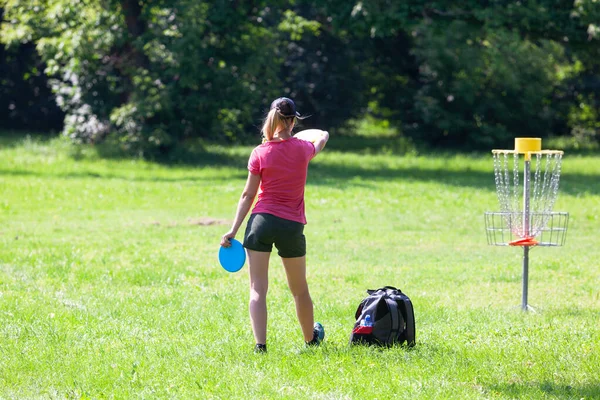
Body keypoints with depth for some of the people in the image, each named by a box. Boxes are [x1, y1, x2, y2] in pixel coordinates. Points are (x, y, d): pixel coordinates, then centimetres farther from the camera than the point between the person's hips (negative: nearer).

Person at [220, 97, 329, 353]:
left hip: (261, 221, -1)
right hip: (292, 226, 1)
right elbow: (323, 135, 24)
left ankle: (260, 344, -13)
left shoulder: (260, 153, -4)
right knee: (299, 289, 18)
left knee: (257, 289, -1)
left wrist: (233, 230, 4)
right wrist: (296, 135, 43)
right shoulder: (303, 148, -1)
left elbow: (248, 195, -2)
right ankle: (311, 339, 35)